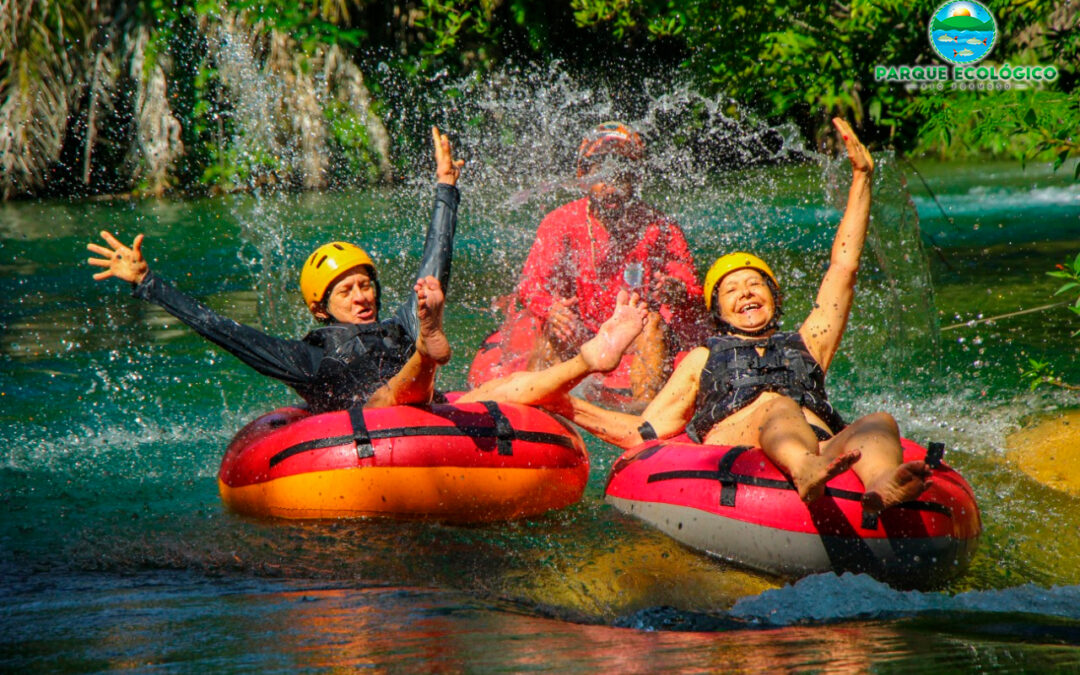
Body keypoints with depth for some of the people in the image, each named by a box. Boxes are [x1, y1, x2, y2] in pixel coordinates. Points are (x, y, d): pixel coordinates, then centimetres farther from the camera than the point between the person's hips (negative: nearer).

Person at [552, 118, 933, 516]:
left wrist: (861, 178, 35)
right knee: (776, 406, -36)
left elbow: (844, 267, 37)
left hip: (824, 448, 3)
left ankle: (881, 486, -67)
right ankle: (808, 477, -72)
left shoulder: (805, 346, 39)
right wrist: (570, 407, 17)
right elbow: (645, 432, 29)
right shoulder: (702, 359, 37)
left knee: (879, 423, -30)